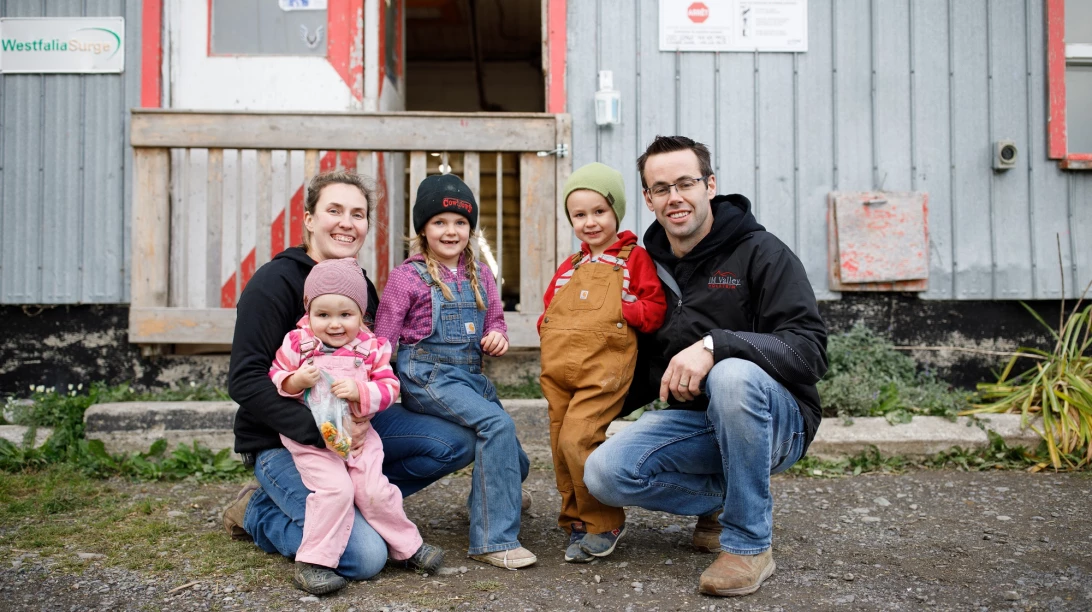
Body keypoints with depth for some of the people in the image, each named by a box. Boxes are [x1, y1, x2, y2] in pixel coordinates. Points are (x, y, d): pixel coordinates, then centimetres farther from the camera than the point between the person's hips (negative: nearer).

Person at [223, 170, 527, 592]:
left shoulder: (362, 285, 8)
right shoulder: (277, 281, -15)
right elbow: (246, 380, -21)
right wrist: (319, 431, -29)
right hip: (285, 442, -7)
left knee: (456, 444, -8)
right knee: (365, 557, -22)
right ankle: (259, 514, 2)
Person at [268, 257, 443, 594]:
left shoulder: (372, 347, -2)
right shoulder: (297, 342, -4)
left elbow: (389, 388, -4)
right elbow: (273, 381, 0)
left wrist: (360, 391, -21)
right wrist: (297, 381, -21)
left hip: (359, 433, 2)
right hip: (310, 437, -2)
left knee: (375, 491, -4)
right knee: (335, 489, -20)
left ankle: (408, 546, 18)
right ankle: (312, 562, -7)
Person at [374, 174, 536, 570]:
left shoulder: (479, 275, 12)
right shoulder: (408, 276, -3)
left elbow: (495, 321, 19)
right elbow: (383, 339, -3)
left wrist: (497, 337, -4)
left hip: (470, 374, 7)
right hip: (427, 375, -6)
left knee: (515, 460, 8)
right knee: (498, 424, -27)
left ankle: (483, 500, 45)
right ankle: (495, 540, -20)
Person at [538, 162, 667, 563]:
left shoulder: (634, 258, 6)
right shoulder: (569, 267, 22)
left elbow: (655, 310, 1)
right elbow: (548, 307, 26)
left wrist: (621, 309, -11)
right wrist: (547, 325, 7)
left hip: (603, 367, -6)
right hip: (558, 367, 6)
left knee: (577, 438, -18)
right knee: (561, 448, 7)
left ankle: (604, 522, 0)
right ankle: (577, 523, 23)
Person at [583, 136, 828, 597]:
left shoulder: (760, 252, -10)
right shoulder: (652, 267, 7)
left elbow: (809, 350, -22)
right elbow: (647, 370, 17)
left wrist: (715, 344, -35)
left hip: (774, 417, -4)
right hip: (693, 421, 5)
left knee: (732, 375, -38)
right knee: (605, 472, -20)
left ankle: (750, 543, -19)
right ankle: (723, 499, 7)